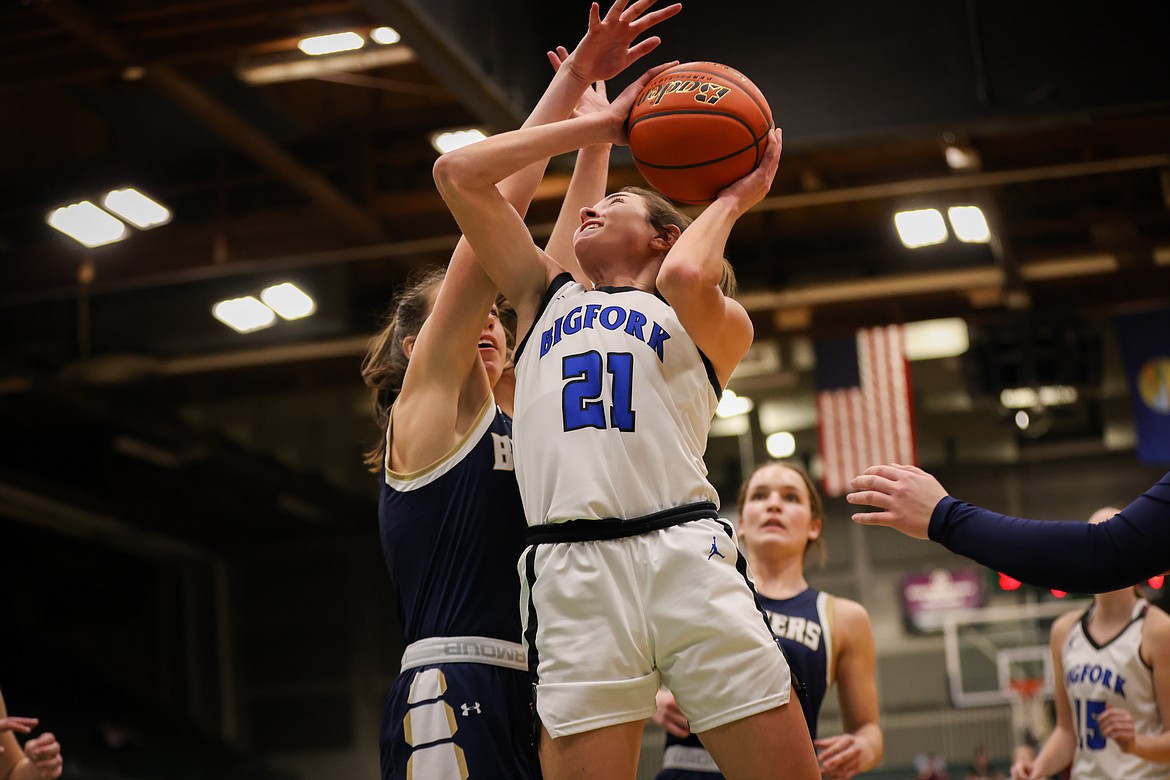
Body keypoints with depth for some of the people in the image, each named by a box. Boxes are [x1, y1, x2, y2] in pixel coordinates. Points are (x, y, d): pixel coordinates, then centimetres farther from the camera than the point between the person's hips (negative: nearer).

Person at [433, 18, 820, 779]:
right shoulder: (546, 295, 28)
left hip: (686, 552, -2)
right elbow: (459, 174, 21)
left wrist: (731, 199, 13)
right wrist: (600, 124, 25)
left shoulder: (718, 322, 19)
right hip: (571, 570, 2)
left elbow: (684, 278, -7)